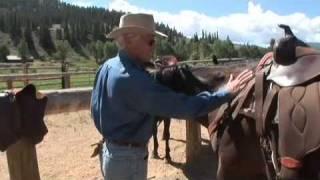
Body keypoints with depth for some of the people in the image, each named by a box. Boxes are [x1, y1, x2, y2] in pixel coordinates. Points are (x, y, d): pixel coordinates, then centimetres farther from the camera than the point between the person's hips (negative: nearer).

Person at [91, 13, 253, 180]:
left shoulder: (107, 66, 0)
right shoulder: (134, 79, -30)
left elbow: (95, 108, 11)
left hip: (110, 151, 9)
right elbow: (182, 106, -32)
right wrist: (226, 92, -25)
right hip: (128, 157, -9)